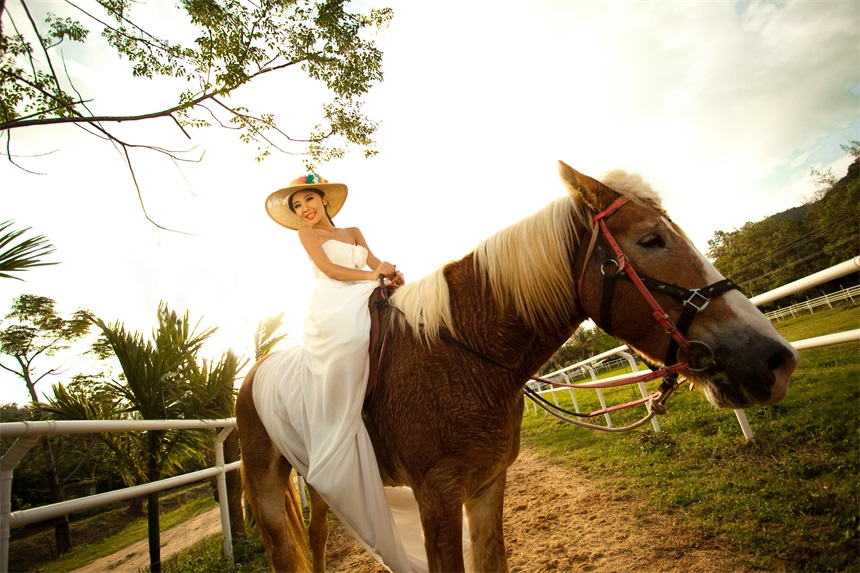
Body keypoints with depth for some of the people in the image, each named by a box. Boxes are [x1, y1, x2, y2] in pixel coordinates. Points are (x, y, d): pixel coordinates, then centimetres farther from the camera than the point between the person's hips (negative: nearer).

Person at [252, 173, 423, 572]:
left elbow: (379, 267, 15)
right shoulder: (307, 233, 14)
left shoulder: (354, 233, 27)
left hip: (366, 307, 7)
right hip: (333, 311, -7)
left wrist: (394, 275, -7)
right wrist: (373, 274, -6)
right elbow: (329, 268, -1)